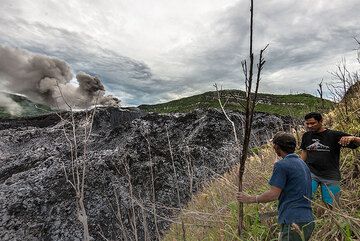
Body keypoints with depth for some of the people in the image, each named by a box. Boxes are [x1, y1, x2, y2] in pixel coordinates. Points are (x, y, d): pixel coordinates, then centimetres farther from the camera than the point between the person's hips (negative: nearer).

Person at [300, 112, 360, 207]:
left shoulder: (335, 135, -5)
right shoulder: (306, 136, 5)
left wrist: (352, 138, -31)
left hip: (330, 177, -1)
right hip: (310, 173, 2)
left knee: (331, 205, 8)